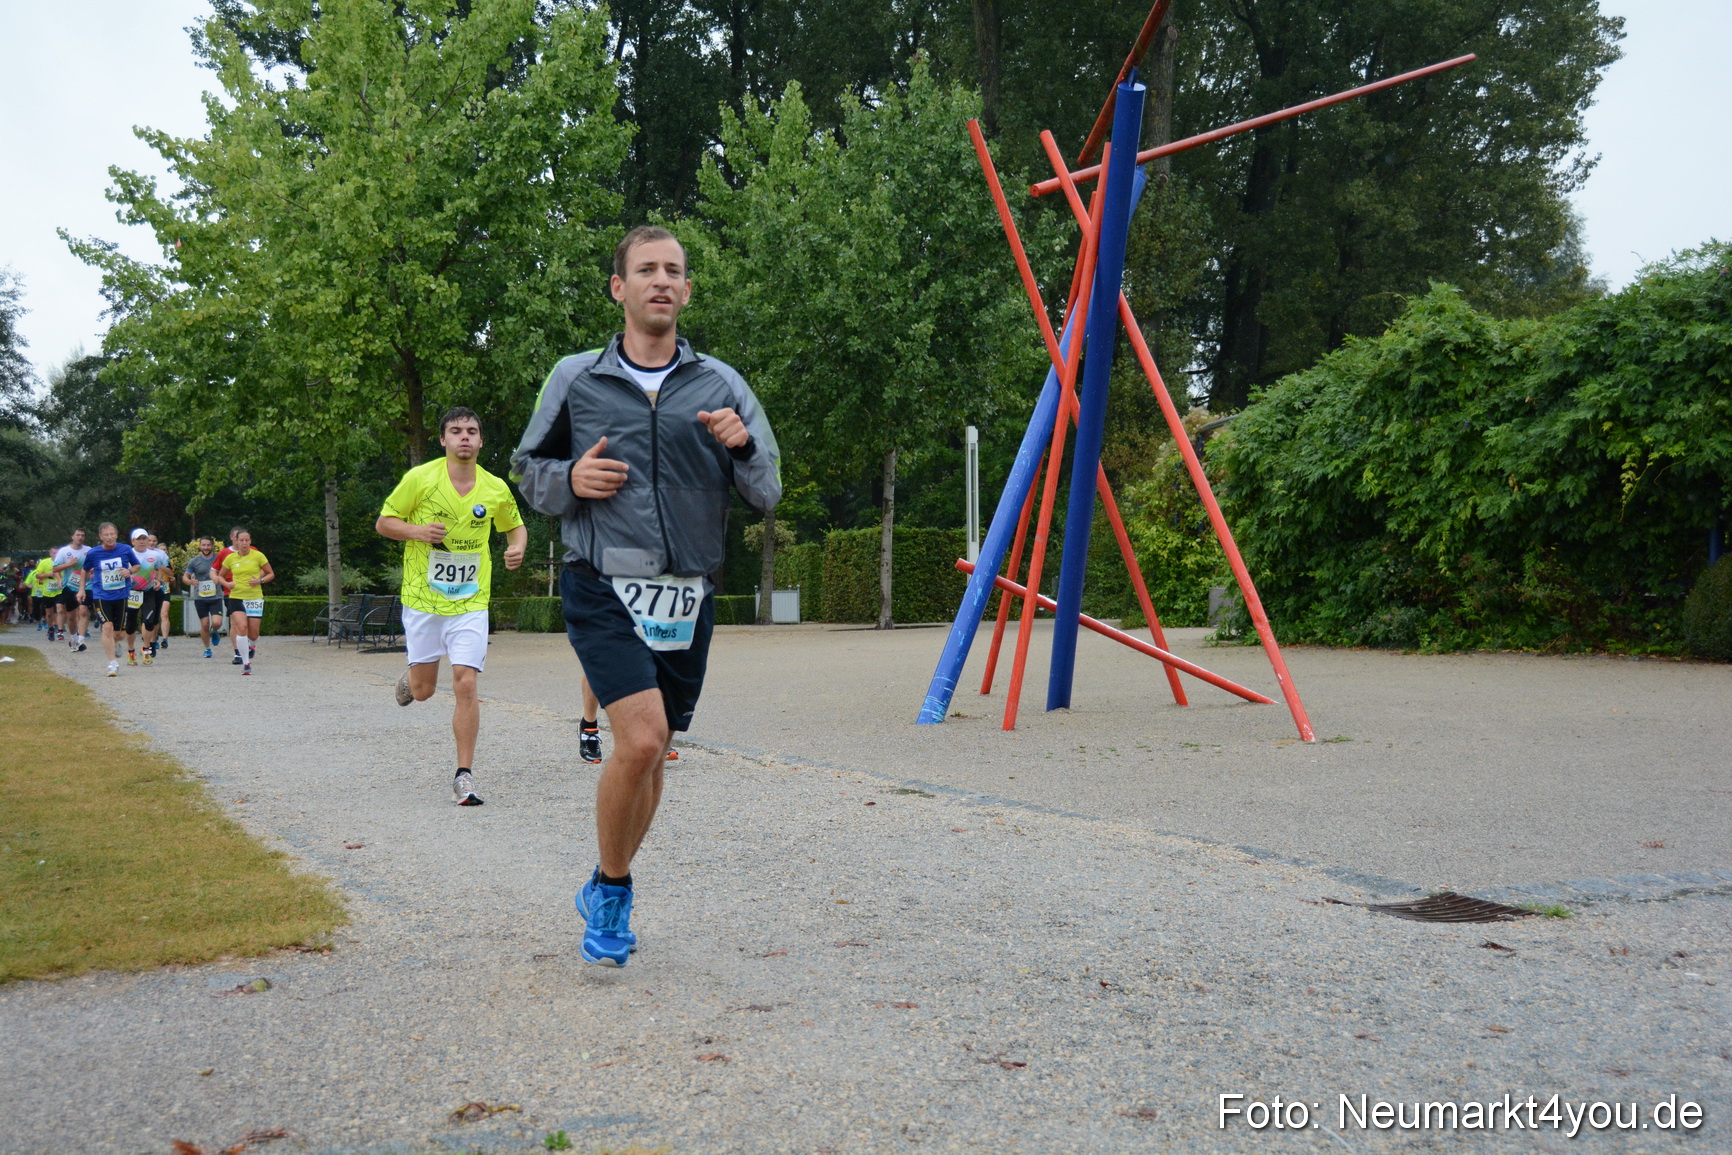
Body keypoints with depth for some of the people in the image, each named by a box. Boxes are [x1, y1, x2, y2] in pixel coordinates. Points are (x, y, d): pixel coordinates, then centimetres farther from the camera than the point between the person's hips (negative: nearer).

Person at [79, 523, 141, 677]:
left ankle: (115, 645, 47)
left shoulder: (126, 550, -5)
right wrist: (82, 589, 14)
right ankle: (113, 662, -14)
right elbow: (85, 570, 13)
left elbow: (137, 565, 10)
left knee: (118, 629, 10)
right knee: (107, 626, -18)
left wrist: (130, 571, -11)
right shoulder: (93, 553, -5)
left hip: (121, 595, 2)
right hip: (101, 596, -2)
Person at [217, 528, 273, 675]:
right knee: (241, 627, -18)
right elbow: (220, 576, 16)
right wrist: (227, 583, -4)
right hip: (235, 597, 0)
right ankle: (246, 663, -9)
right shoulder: (230, 558, 4)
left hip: (255, 598, 0)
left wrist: (260, 580, -12)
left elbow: (271, 574, 6)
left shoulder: (257, 556, -1)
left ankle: (250, 647, 41)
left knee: (253, 634, 2)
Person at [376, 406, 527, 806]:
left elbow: (515, 525, 20)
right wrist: (418, 531, -17)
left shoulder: (496, 488, 1)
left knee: (466, 684, -10)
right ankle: (410, 675, 45)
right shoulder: (420, 478, -6)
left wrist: (517, 548, -3)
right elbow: (383, 522, 2)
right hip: (422, 598, 0)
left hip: (470, 602, 1)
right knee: (423, 690, 7)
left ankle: (464, 775, -2)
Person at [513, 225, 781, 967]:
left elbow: (767, 496, 6)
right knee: (642, 738, -20)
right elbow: (528, 468, 14)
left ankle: (606, 892, 33)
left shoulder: (720, 385, 7)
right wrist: (570, 479, -8)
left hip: (686, 595, 3)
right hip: (602, 588, -3)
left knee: (650, 755, 11)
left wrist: (743, 445, -14)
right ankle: (612, 889, 4)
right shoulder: (575, 378, 4)